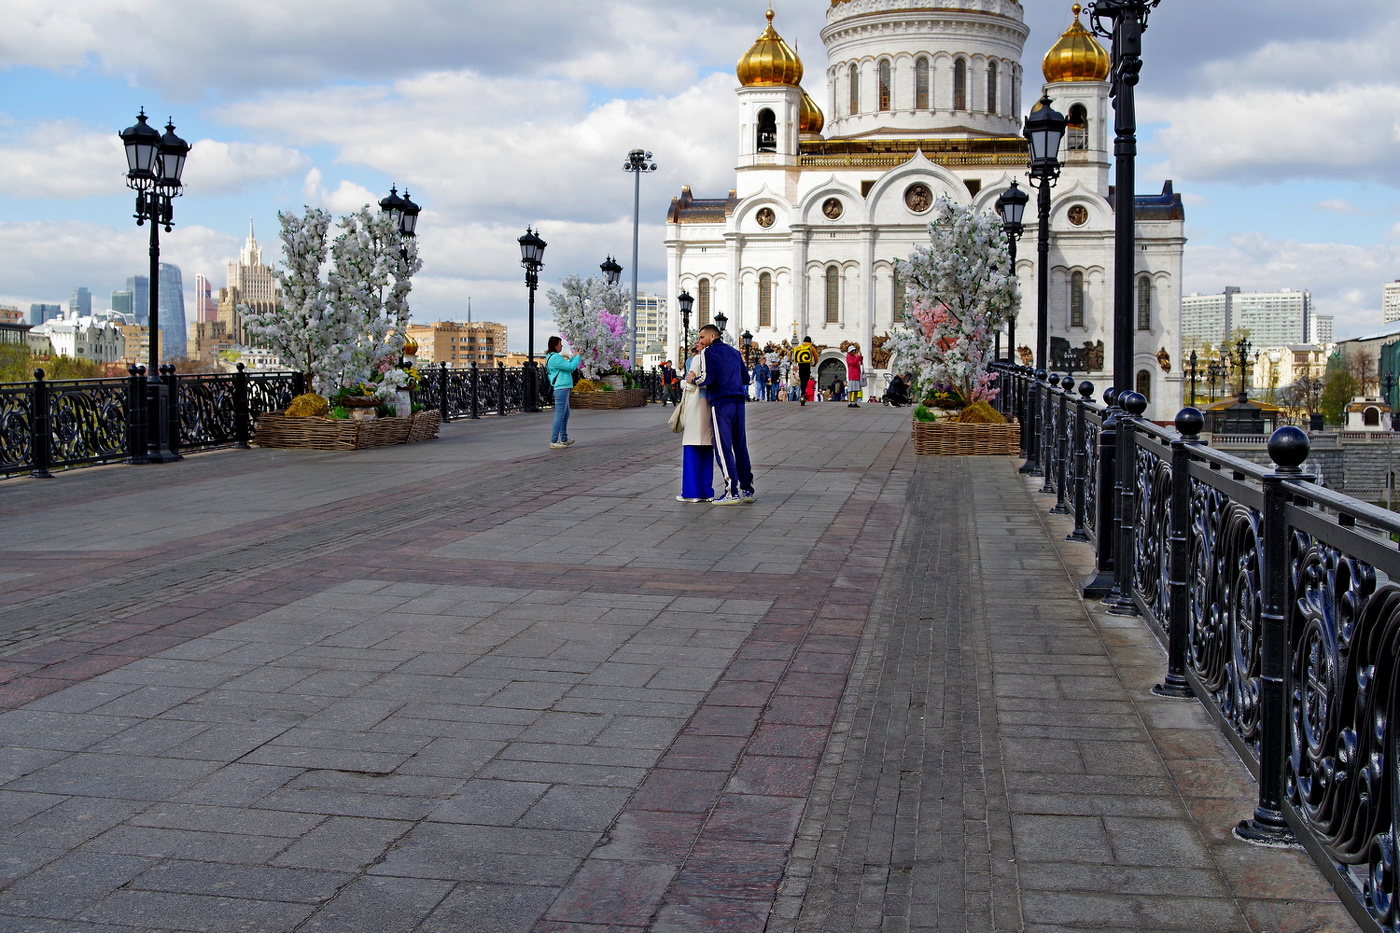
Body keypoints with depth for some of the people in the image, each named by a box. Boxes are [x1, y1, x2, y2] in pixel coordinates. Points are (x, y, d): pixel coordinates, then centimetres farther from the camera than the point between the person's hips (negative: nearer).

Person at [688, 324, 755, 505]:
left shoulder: (708, 352, -1)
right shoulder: (734, 352, 19)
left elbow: (707, 378, -14)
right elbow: (745, 378, 23)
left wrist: (693, 379, 4)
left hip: (720, 403, -6)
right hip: (738, 402, 6)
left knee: (723, 448, -5)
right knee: (740, 447, 12)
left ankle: (732, 492, -10)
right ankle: (747, 490, 15)